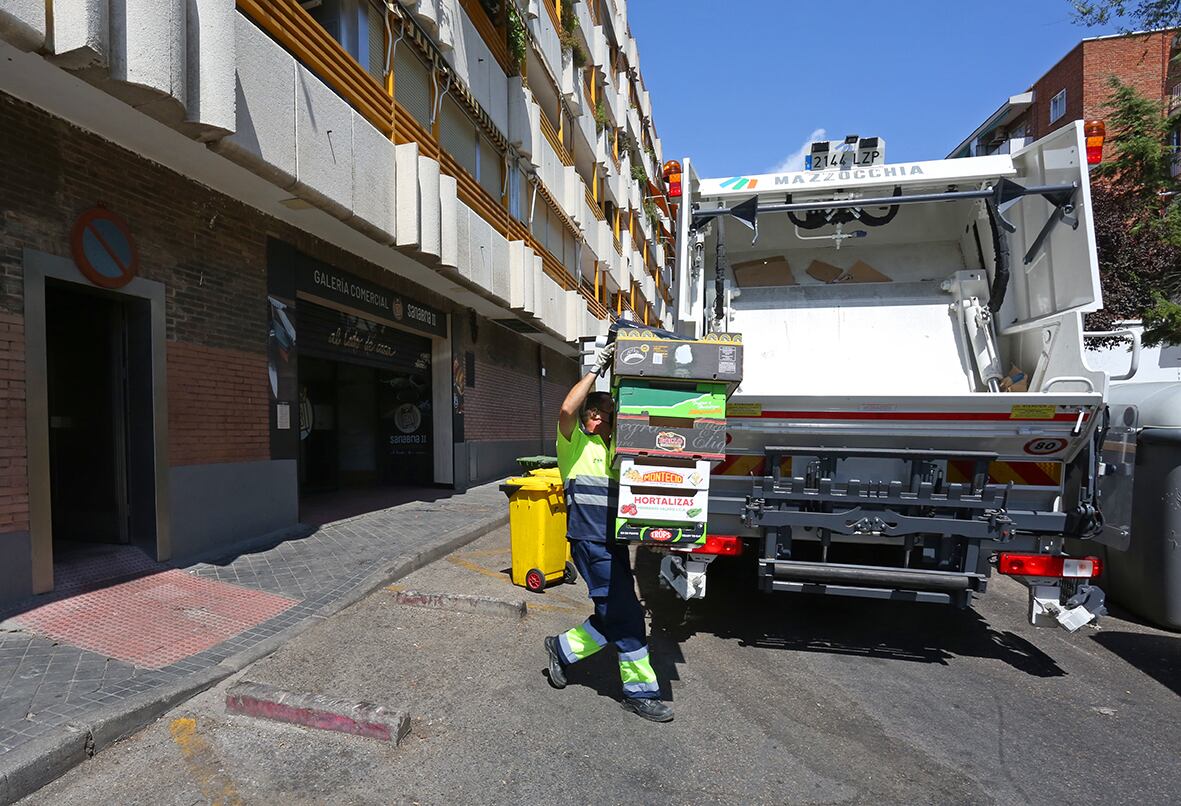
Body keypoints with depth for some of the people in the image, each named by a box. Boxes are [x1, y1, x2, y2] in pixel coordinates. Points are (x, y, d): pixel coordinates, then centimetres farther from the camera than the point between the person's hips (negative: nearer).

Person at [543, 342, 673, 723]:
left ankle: (564, 648, 33)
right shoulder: (575, 442, -3)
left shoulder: (616, 446, 17)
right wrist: (596, 369, -18)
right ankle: (640, 692, 11)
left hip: (613, 541, 8)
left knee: (614, 616, 14)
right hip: (589, 540, -8)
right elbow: (567, 409, -23)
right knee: (626, 616, -4)